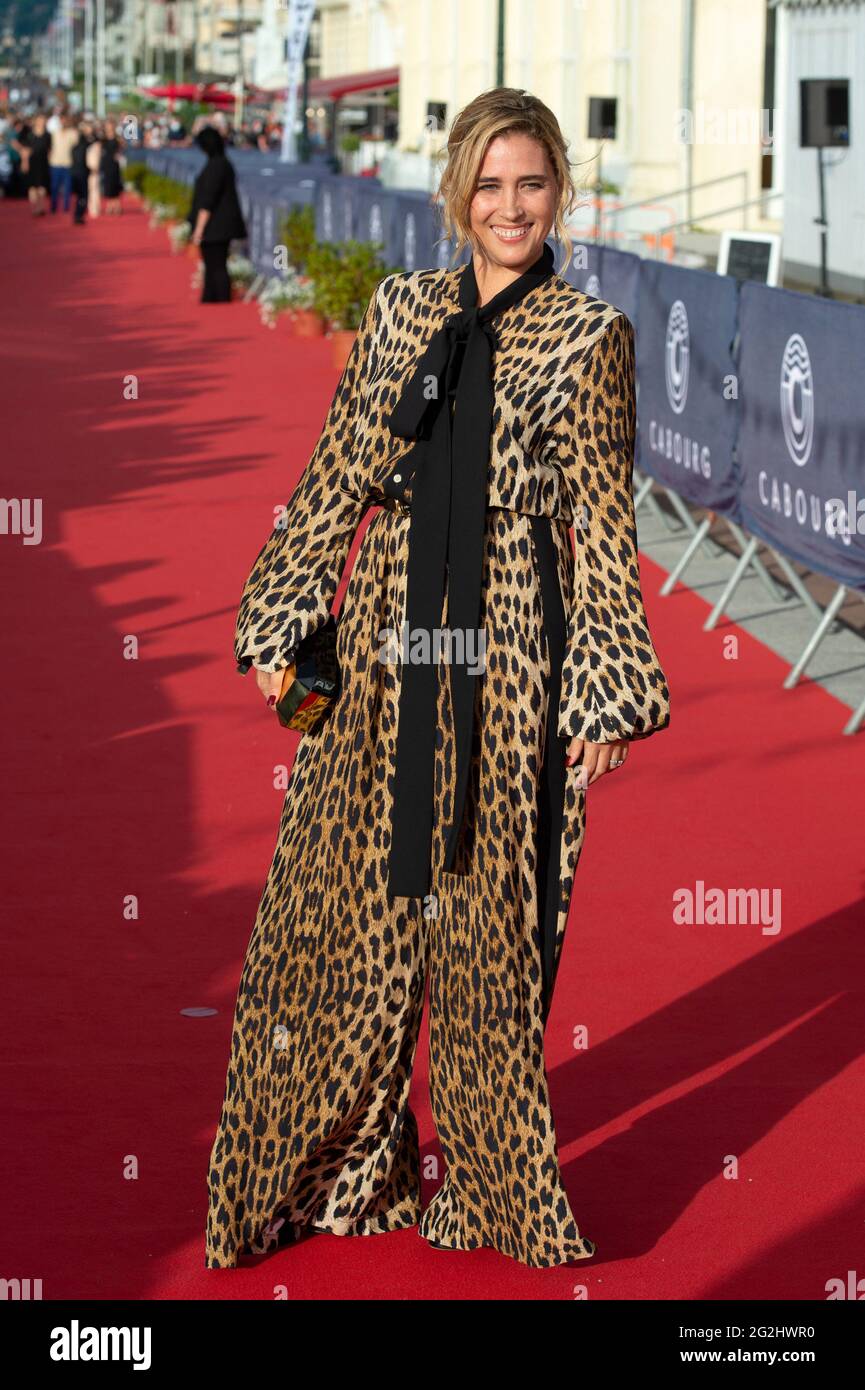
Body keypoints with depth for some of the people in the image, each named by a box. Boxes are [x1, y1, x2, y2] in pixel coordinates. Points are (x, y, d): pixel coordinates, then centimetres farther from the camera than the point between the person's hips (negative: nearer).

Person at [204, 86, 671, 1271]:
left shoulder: (589, 337, 0)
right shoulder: (400, 310, 9)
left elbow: (604, 527, -2)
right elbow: (335, 478, 11)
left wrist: (606, 697, -6)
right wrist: (280, 624, 6)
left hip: (511, 655, -3)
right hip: (390, 643, 3)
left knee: (492, 918, 4)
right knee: (345, 903, 6)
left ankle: (494, 1183, 19)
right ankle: (344, 1167, 21)